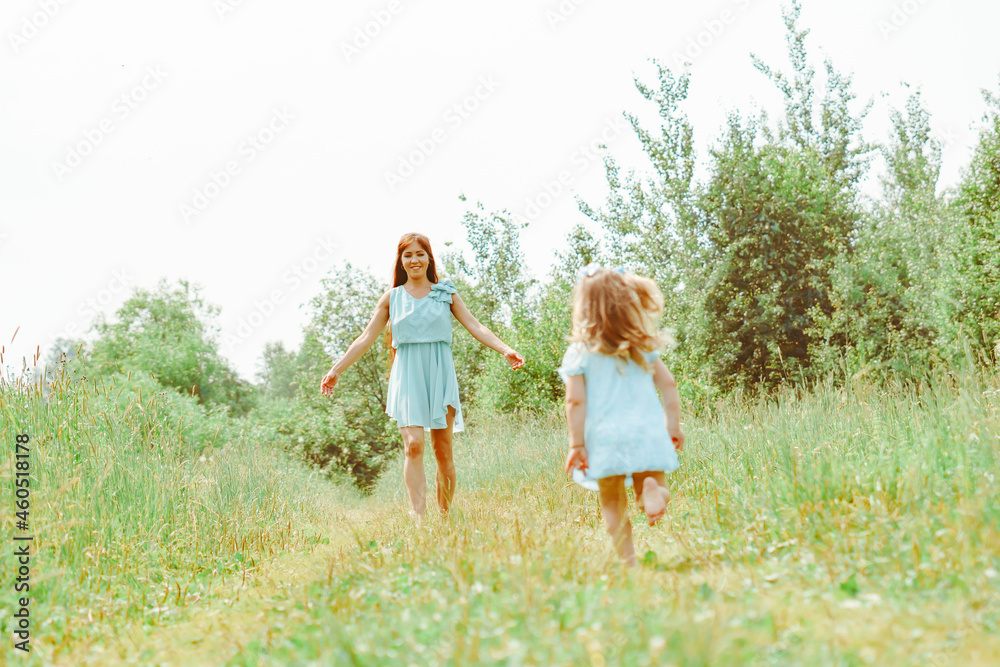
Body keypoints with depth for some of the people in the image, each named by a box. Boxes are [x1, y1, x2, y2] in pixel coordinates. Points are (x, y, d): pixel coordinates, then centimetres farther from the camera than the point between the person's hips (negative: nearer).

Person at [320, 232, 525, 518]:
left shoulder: (446, 293, 9)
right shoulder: (392, 297, 10)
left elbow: (475, 326, 4)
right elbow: (366, 339, 11)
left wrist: (505, 350, -10)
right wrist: (336, 370, 7)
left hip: (440, 373, 1)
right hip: (408, 376, 0)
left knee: (443, 449, 0)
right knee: (413, 444, -16)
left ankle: (445, 516, 11)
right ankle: (418, 518, -19)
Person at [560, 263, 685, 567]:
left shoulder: (579, 353, -2)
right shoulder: (644, 346, 8)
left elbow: (576, 401, -6)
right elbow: (668, 386, 7)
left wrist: (577, 444, -2)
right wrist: (673, 426, 15)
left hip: (604, 437, -2)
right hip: (647, 432, 2)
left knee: (613, 505, 11)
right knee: (656, 488, 13)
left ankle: (628, 561, 2)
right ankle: (652, 488, -21)